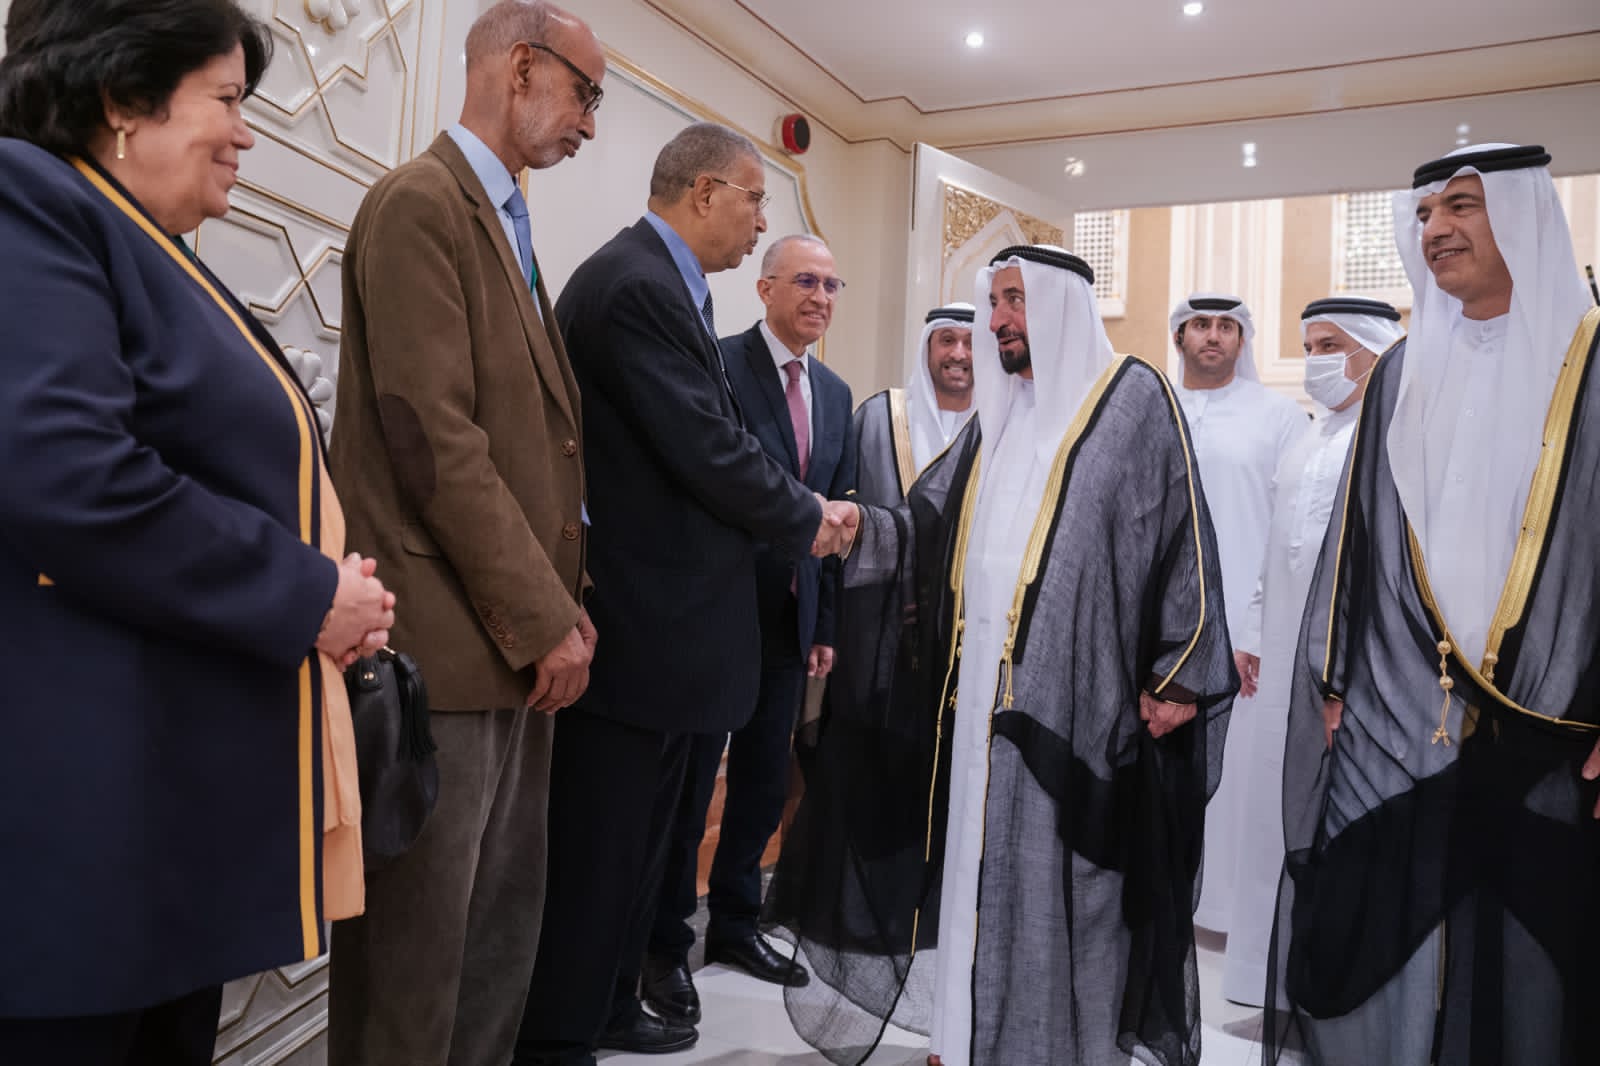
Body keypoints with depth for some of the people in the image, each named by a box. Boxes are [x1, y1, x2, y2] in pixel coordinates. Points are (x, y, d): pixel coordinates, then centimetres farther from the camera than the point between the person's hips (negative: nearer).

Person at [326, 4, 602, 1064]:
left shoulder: (507, 225, 19)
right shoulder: (420, 203, -9)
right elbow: (434, 437, -18)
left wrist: (561, 600, 9)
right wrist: (544, 619, -14)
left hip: (519, 638, 9)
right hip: (448, 643, -9)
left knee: (504, 926, 17)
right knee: (419, 940, 3)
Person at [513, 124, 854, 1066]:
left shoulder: (666, 284, 13)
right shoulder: (634, 285, -18)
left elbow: (720, 433, 12)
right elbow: (708, 451, -22)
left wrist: (804, 506, 1)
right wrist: (806, 520, -7)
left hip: (661, 617, 11)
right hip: (634, 624, -11)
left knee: (639, 837, 21)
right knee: (599, 845, 3)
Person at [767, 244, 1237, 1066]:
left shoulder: (1134, 397, -1)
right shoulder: (997, 411, 16)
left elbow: (1184, 537, -6)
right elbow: (929, 523, 14)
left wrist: (1177, 676, -9)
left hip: (1069, 694, -6)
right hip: (978, 687, 6)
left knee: (1053, 879, 2)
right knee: (974, 871, 12)